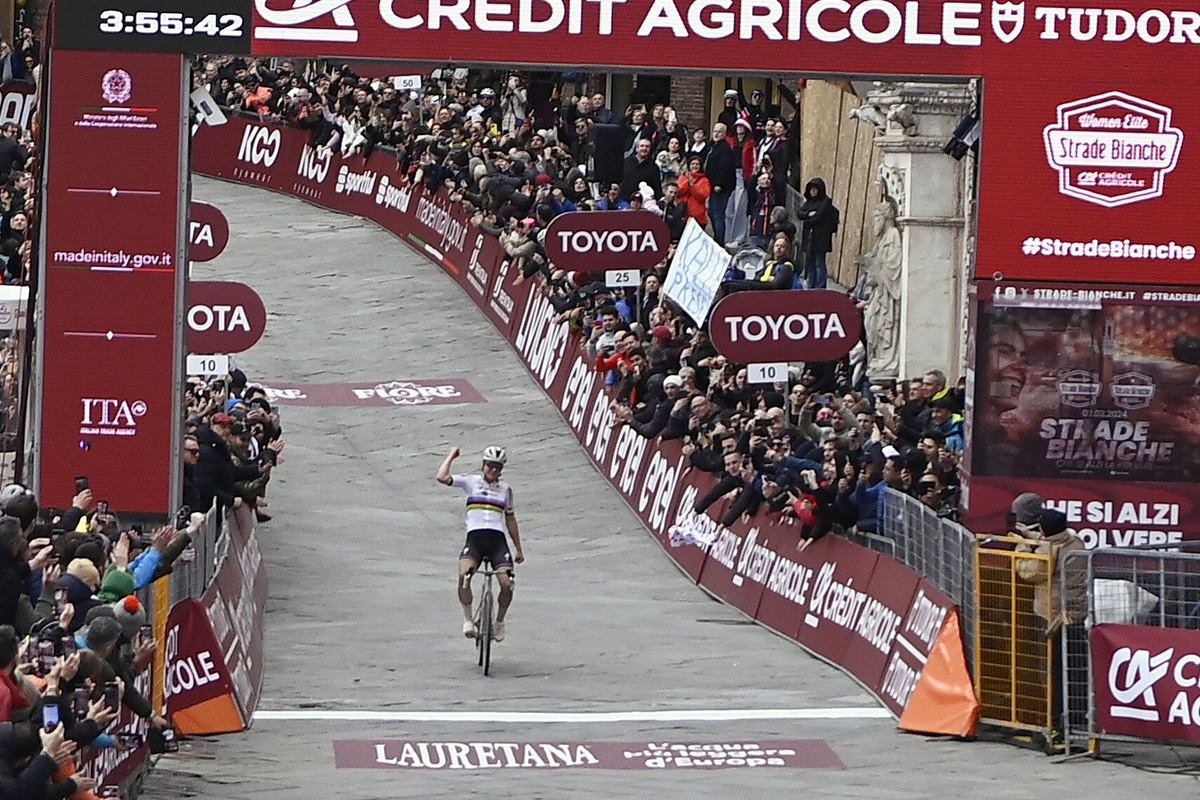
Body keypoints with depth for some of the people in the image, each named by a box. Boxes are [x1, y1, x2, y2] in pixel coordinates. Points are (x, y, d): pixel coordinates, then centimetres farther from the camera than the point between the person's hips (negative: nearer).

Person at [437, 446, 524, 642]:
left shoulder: (505, 489, 17)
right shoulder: (471, 482, 9)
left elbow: (510, 520, 25)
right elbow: (442, 477, -6)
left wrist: (519, 549, 26)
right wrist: (452, 456, 6)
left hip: (497, 540, 2)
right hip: (474, 539, -2)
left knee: (507, 584, -18)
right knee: (464, 576, -30)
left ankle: (499, 621, 10)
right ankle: (468, 619, -10)